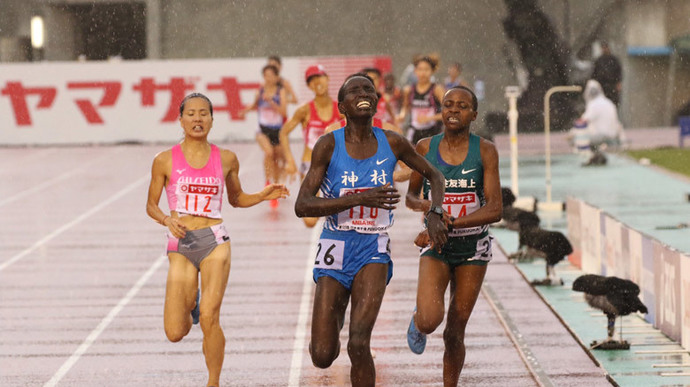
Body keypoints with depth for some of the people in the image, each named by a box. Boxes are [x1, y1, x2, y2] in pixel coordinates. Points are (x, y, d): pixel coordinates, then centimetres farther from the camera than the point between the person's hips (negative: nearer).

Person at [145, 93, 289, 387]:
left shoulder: (226, 159, 7)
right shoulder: (165, 161, 2)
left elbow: (236, 198, 21)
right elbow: (151, 205, 9)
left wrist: (263, 196, 2)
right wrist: (167, 220, -12)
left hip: (214, 241, 0)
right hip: (180, 245, 0)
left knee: (209, 318, -15)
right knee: (175, 333, -4)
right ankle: (190, 303, 34)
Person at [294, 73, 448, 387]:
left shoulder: (392, 143, -2)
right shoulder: (329, 145, -9)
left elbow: (434, 175, 15)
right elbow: (302, 206, -15)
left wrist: (435, 214, -3)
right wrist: (359, 199, -25)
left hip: (373, 251, 0)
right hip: (335, 250, 0)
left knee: (358, 344, -20)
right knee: (322, 357, 1)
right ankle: (335, 315, 38)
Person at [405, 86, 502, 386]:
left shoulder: (485, 151, -9)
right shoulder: (425, 148, -3)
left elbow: (495, 210, -16)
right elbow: (410, 197, 10)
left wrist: (448, 224, -25)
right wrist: (427, 206, -14)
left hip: (473, 247, 0)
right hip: (436, 248, 0)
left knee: (455, 332, 5)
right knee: (429, 321, -22)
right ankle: (418, 321, 15)